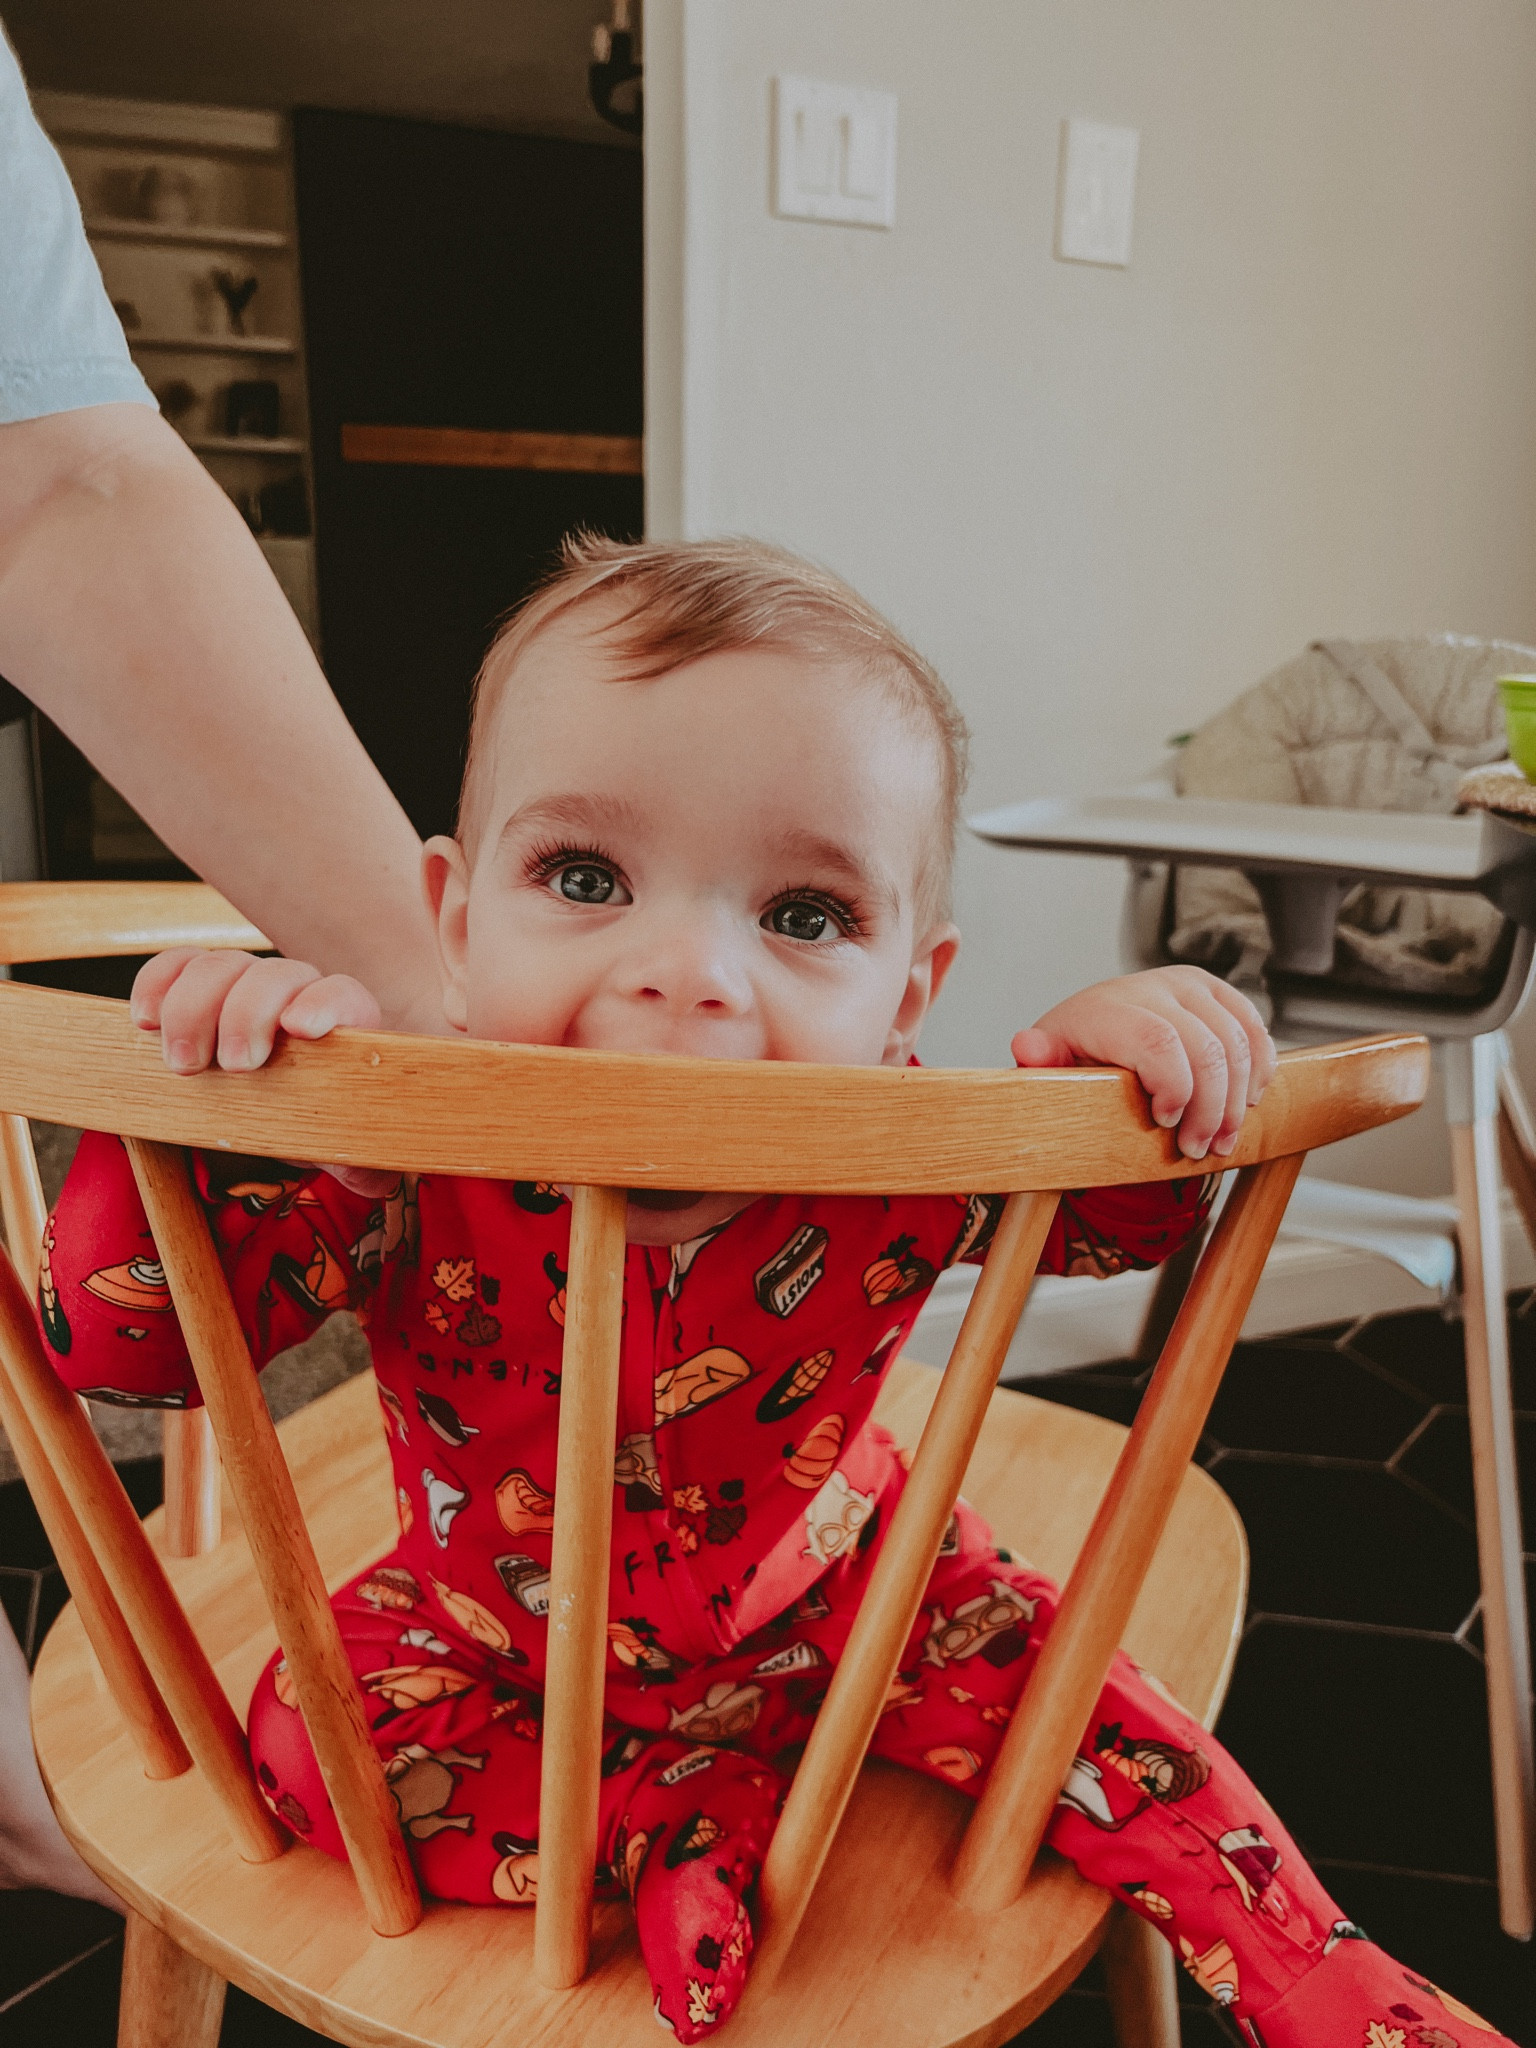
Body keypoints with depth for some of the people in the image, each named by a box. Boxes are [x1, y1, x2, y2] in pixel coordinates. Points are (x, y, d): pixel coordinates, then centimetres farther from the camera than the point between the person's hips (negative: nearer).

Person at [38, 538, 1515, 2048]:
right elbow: (119, 1346, -26)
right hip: (500, 1629, 1)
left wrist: (1130, 1051, -35)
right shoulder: (407, 1162, -32)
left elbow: (1117, 1214, -11)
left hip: (833, 1598, 0)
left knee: (1071, 1699, -7)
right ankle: (677, 1819, -8)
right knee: (317, 1731, -17)